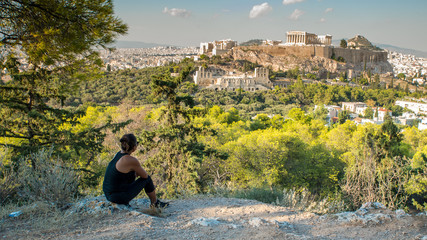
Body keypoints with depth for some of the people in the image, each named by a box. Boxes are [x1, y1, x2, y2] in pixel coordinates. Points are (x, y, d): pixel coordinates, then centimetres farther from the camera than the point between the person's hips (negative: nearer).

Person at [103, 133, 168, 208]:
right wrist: (137, 172, 14)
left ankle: (125, 203, 20)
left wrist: (136, 173, 10)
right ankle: (155, 203, 25)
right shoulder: (131, 160, -20)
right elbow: (145, 175, -3)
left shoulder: (118, 154, 5)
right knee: (147, 179, 4)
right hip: (119, 197, -8)